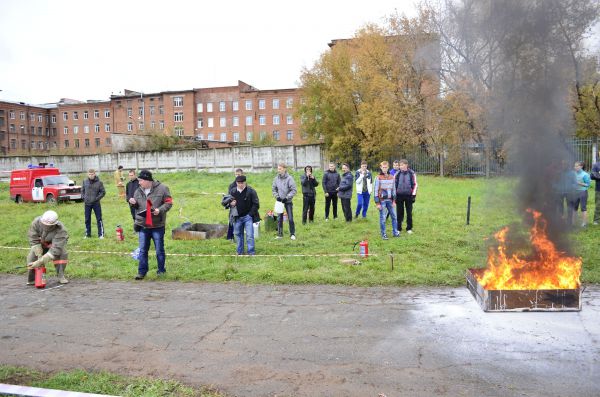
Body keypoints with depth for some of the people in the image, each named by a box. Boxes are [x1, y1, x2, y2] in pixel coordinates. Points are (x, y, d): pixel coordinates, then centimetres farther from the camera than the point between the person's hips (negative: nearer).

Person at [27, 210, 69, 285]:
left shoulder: (60, 231, -41)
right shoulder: (36, 222, -33)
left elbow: (55, 250, -45)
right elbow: (34, 240, -27)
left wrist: (41, 261, -50)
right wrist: (39, 256, -32)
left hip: (57, 243, -3)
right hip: (41, 243, 3)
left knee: (62, 254, -28)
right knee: (32, 257, -15)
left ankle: (61, 276, -13)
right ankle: (31, 280, 0)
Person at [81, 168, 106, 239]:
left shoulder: (99, 182, -6)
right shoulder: (85, 182, 3)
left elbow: (103, 192, -2)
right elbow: (82, 191, 14)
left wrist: (97, 198, -11)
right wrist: (84, 198, 1)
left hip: (96, 203, -3)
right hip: (87, 204, 3)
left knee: (99, 219, 1)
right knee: (87, 219, 10)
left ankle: (101, 234, 6)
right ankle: (88, 234, 21)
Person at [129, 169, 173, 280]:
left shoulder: (162, 188, -7)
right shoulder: (138, 191, 8)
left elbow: (169, 203, -5)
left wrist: (160, 210, -20)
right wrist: (134, 203, -2)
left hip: (157, 225, -4)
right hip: (143, 225, 4)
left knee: (159, 250, 7)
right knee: (143, 250, 7)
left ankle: (161, 270, 22)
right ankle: (142, 272, 16)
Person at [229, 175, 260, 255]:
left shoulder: (251, 191, -7)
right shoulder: (232, 191, 5)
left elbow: (256, 204, -5)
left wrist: (250, 214, -11)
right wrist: (230, 204, -6)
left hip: (248, 216, -4)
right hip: (237, 217, 4)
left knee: (249, 235, -7)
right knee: (238, 234, 13)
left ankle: (251, 252, 2)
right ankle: (240, 252, 25)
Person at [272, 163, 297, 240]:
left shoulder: (289, 178, -12)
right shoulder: (276, 178, 0)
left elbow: (294, 190, -11)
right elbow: (274, 189, 10)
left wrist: (287, 197, -16)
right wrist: (276, 196, -4)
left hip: (288, 201, -3)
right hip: (279, 201, 4)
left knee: (290, 218, -1)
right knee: (279, 218, 6)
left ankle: (292, 234, 12)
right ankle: (279, 234, 16)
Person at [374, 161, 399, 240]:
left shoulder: (391, 177, 7)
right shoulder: (378, 178, -6)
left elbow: (393, 189, 13)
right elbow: (375, 190, -7)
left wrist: (394, 200, 8)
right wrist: (377, 203, -11)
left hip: (389, 200, 4)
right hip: (382, 200, -4)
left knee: (394, 216, 8)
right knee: (382, 218, 0)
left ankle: (395, 232, 20)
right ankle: (383, 234, 10)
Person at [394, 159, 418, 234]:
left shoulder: (412, 173, -2)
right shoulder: (397, 174, 0)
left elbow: (415, 184, 4)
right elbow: (394, 184, 6)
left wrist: (413, 194, -1)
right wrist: (394, 195, 3)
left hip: (408, 195, 0)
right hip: (399, 195, 1)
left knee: (409, 212, 6)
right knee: (399, 212, 4)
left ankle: (409, 228, 17)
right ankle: (398, 228, 15)